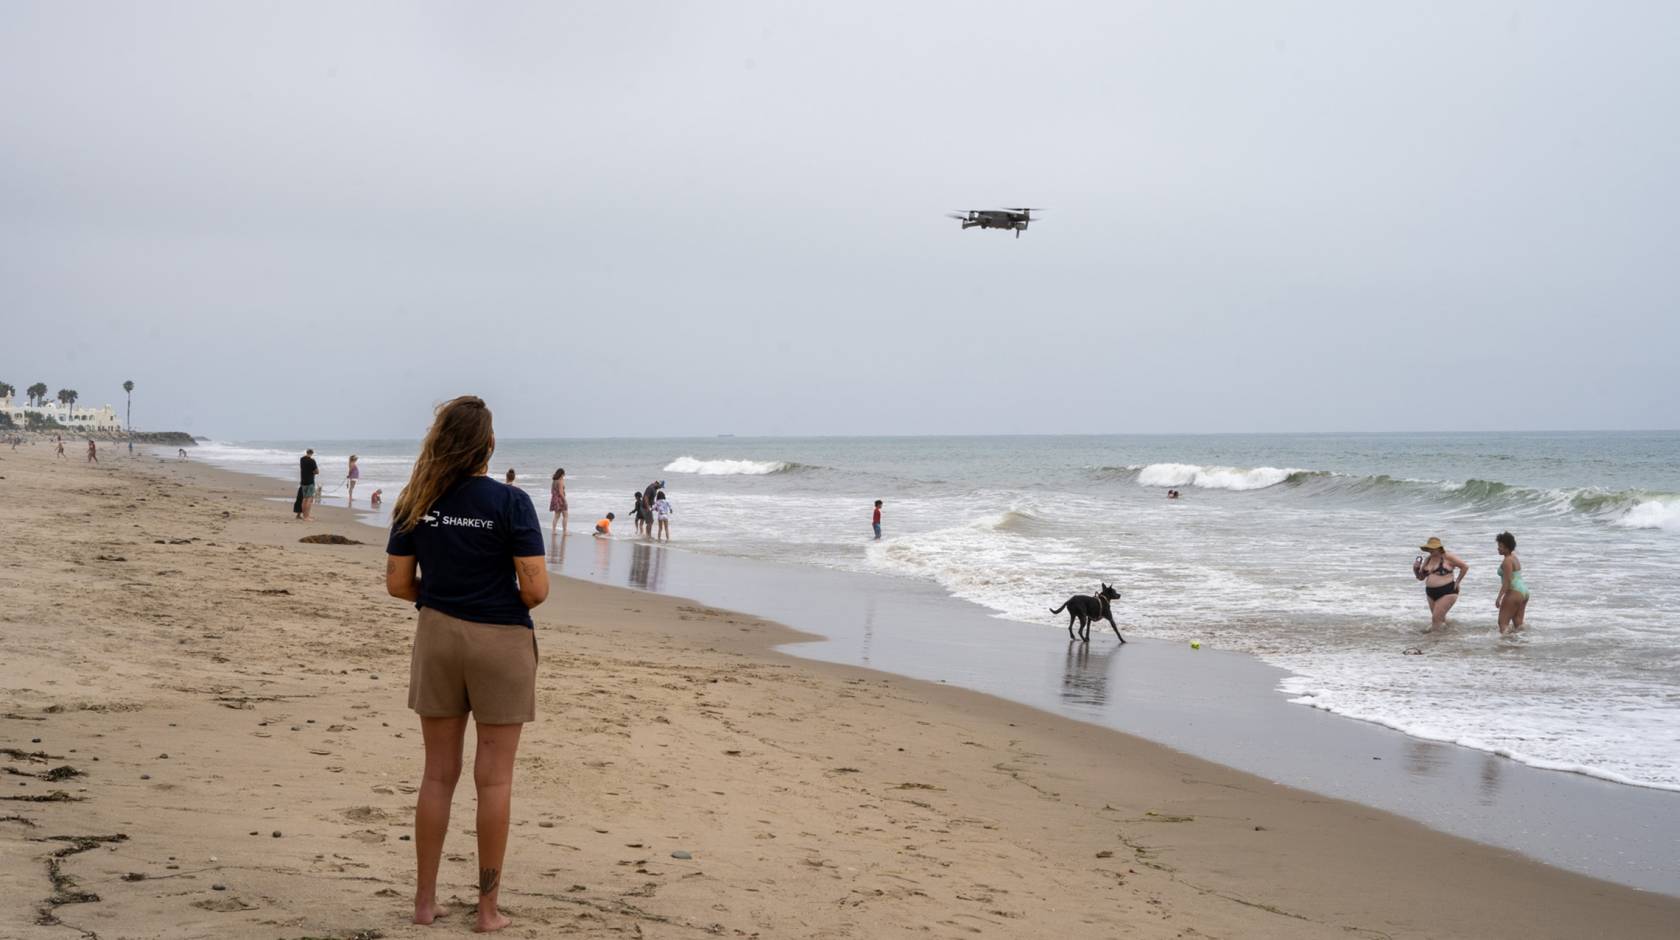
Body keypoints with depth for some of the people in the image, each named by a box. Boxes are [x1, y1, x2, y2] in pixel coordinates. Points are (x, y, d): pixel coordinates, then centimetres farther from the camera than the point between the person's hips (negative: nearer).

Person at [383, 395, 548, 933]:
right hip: (500, 643, -4)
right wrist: (510, 602, 5)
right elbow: (536, 589, -17)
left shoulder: (418, 503, -2)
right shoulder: (510, 503, -14)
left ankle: (425, 900, 19)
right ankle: (489, 907, 12)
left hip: (438, 638, 4)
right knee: (494, 777, 5)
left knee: (438, 773, 13)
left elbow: (398, 582, 1)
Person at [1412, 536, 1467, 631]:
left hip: (1447, 592, -8)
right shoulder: (1428, 559, 9)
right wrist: (1416, 569, -4)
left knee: (1436, 618, -14)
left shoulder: (1447, 557, -9)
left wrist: (1457, 582, -7)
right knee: (1440, 619, 16)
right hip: (1431, 594, 8)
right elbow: (1421, 577, 16)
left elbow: (1465, 567, -6)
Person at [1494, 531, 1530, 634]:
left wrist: (1499, 597, -24)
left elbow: (1507, 581, -21)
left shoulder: (1507, 561, -14)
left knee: (1503, 622, -10)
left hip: (1514, 592, -10)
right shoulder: (1514, 558, 16)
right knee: (1518, 623, 11)